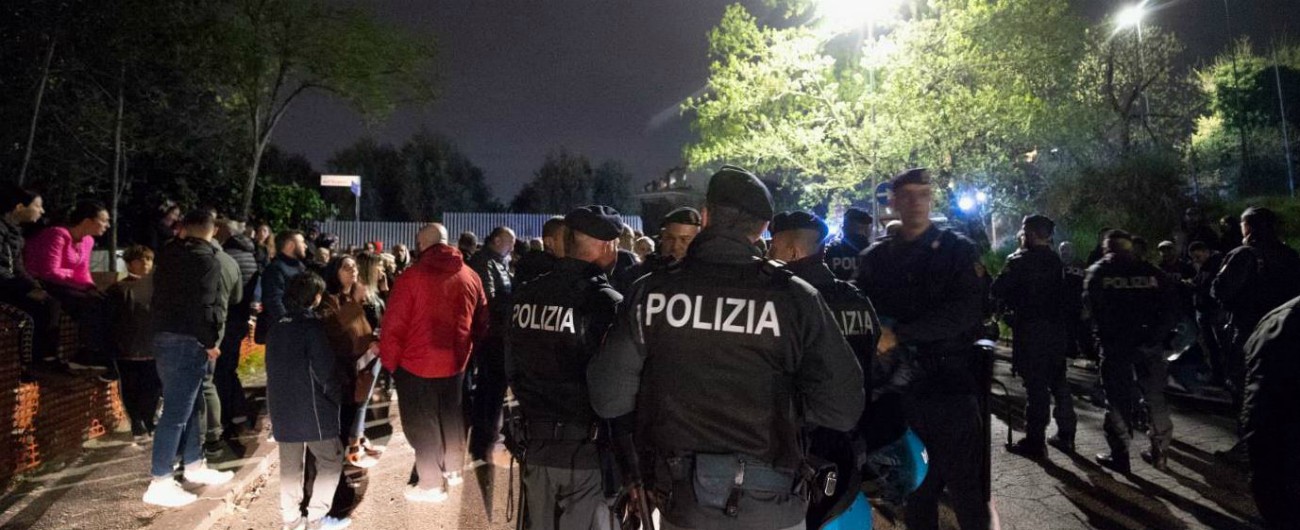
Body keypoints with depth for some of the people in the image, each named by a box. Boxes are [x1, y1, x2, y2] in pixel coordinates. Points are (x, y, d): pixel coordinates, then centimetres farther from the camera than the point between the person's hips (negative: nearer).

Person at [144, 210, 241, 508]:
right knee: (176, 411, -5)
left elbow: (159, 296, 13)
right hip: (188, 342, -8)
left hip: (165, 336, 8)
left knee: (190, 406, 19)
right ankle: (159, 484, -1)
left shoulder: (168, 255, 14)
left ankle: (194, 466, 30)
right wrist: (210, 342, -6)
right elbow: (220, 302, -17)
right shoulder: (215, 260, -9)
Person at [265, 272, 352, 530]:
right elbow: (324, 370, -15)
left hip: (281, 407, 8)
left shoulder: (277, 327, 10)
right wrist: (337, 397, -1)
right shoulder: (311, 325, -13)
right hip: (310, 407, -7)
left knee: (290, 464, 13)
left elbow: (273, 369, 16)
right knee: (331, 460, 3)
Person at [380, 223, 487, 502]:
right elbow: (482, 322, 8)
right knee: (451, 415, 21)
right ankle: (454, 469, 35)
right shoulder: (471, 277, 1)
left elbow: (394, 325, -14)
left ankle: (431, 483, 16)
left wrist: (389, 361, -3)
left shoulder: (412, 276, -14)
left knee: (422, 422, 8)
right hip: (455, 361, 5)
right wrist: (470, 351, 18)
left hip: (417, 362, -5)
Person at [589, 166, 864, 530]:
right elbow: (843, 408, -13)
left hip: (682, 500, 1)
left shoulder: (649, 292, -10)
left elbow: (607, 396, -7)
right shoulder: (793, 297, -14)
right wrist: (782, 407, 4)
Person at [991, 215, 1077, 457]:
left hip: (1031, 329, -7)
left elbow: (998, 290, -11)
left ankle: (1035, 441, 0)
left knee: (1035, 385, -4)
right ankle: (1065, 434, 23)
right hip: (1057, 328, 7)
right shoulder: (1056, 261, 10)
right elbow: (1066, 295, 14)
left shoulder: (1020, 260, -12)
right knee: (1058, 382, 15)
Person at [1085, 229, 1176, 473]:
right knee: (1155, 396, 13)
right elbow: (1169, 304, 4)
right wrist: (1159, 332, 8)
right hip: (1149, 341, 3)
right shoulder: (1150, 270, 8)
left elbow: (1090, 305, -3)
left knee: (1118, 398, 4)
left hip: (1115, 342, -2)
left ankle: (1119, 454, 6)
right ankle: (1159, 451, 19)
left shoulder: (1099, 271, 2)